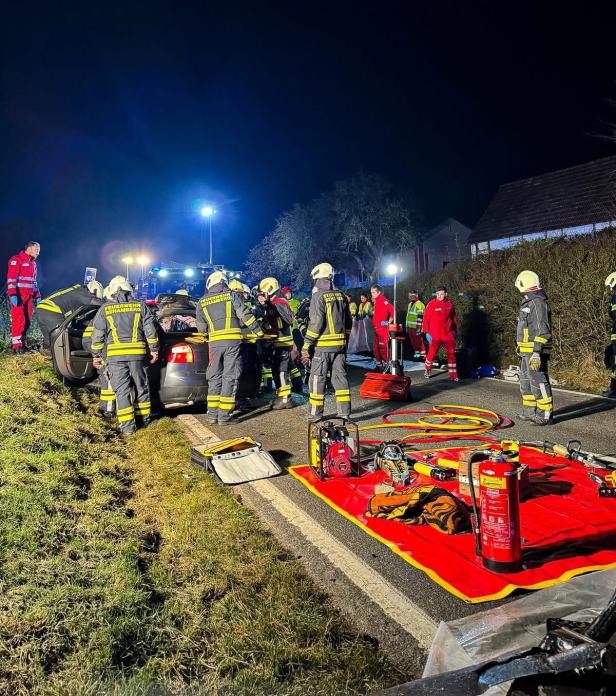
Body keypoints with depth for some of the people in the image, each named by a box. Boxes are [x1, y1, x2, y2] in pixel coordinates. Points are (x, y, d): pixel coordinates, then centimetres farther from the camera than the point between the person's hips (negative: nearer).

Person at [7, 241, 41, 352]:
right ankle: (16, 345, -8)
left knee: (27, 321, 6)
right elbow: (11, 278, -13)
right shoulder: (16, 260, -5)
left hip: (29, 296, 8)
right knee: (18, 320, -10)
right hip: (18, 296, -8)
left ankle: (22, 342, 12)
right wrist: (12, 294, -22)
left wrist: (37, 295, 18)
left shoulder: (33, 263, 22)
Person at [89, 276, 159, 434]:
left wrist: (96, 356, 14)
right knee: (141, 387, 15)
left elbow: (97, 335, 6)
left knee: (122, 390, 3)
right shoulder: (140, 305, 7)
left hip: (115, 355, -1)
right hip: (138, 354, 1)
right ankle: (143, 418, 25)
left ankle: (127, 425, 0)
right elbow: (150, 330, 4)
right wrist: (154, 350, 10)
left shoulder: (105, 308, 6)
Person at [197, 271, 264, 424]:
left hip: (214, 342, 2)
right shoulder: (232, 295, 4)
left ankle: (212, 414, 13)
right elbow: (245, 315, -3)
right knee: (230, 377, 2)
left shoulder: (202, 302, 11)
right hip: (233, 340, -2)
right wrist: (259, 332, 5)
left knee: (214, 377, 13)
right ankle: (224, 415, 2)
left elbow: (201, 326, 15)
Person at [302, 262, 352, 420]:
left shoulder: (319, 296, -10)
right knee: (340, 377, 10)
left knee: (317, 379, 4)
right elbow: (348, 322, 13)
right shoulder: (341, 296, 10)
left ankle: (315, 413, 11)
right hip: (340, 344, 6)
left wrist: (306, 347, -12)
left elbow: (316, 323, -16)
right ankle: (344, 412, 12)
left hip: (323, 346, -6)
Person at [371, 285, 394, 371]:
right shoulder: (375, 301, 15)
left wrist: (389, 321, -18)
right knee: (375, 347, 14)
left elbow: (392, 309, -23)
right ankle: (379, 365, 24)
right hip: (376, 328, 10)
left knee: (383, 347, -9)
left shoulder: (383, 300, -14)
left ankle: (387, 365, -2)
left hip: (383, 328, -10)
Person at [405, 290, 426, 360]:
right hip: (410, 326, 9)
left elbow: (420, 317, -16)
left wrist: (418, 328, -20)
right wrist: (407, 326, 22)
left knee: (419, 341, -8)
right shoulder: (410, 304, 17)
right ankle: (416, 352, 20)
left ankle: (423, 354, -3)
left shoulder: (419, 304, -11)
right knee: (413, 341, 11)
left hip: (416, 327, -9)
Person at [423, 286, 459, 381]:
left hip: (448, 334, 3)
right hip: (435, 335, -3)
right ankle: (428, 370, 31)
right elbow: (426, 318, -6)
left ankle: (453, 375, 7)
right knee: (432, 353, 6)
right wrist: (426, 332, -10)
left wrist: (455, 330, 16)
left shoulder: (449, 304, 5)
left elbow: (454, 317, 17)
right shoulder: (431, 304, -7)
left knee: (451, 354, 1)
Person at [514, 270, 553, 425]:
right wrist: (521, 349, 26)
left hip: (535, 352, -11)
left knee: (538, 382, -8)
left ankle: (545, 415, -3)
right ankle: (529, 411, 28)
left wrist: (536, 352, -26)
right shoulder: (529, 303, 17)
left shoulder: (538, 303, -16)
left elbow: (542, 330, -22)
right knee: (526, 382, 18)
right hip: (527, 352, 11)